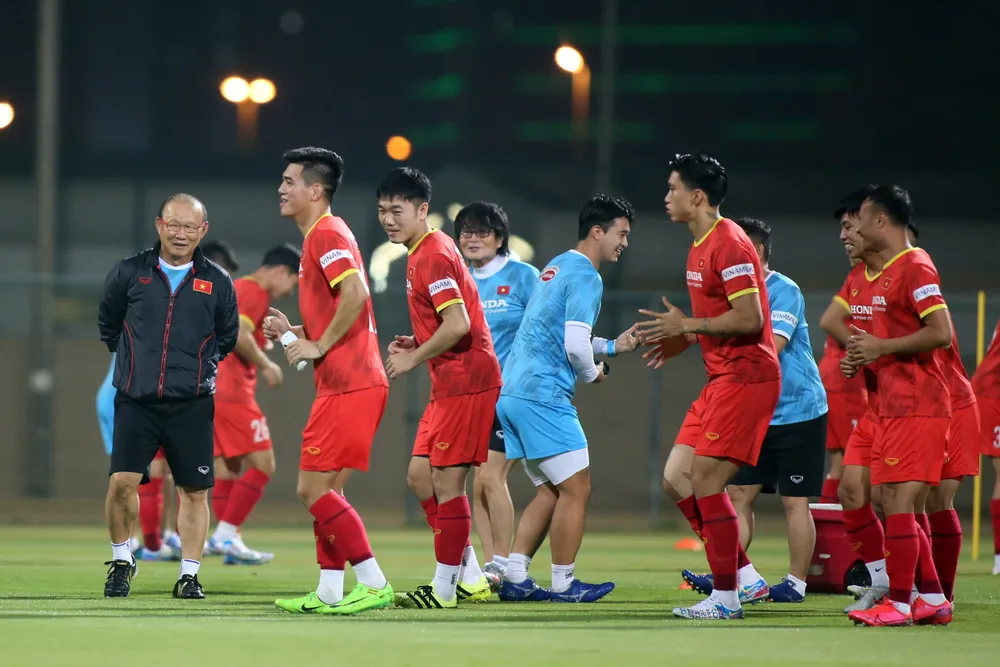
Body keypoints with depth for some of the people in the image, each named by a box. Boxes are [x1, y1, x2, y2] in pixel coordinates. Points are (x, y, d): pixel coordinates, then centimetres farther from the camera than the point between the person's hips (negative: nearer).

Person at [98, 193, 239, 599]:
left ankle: (189, 576, 12)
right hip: (135, 400, -1)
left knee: (194, 491, 1)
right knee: (122, 481, -12)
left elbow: (227, 338, 19)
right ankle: (121, 560, 9)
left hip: (192, 405, 1)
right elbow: (107, 322, 17)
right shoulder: (129, 273, 3)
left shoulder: (217, 283, 5)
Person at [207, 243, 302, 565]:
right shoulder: (255, 292, -8)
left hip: (205, 390, 10)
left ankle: (228, 540, 6)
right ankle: (226, 534, -11)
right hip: (231, 391, -10)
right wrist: (266, 365, -11)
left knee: (226, 471, 10)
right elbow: (238, 334, -22)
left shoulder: (233, 288, 20)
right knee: (262, 465, -7)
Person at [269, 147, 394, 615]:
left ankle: (375, 584, -11)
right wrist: (291, 334, 14)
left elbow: (355, 293, -26)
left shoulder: (326, 234, -10)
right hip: (346, 384, 11)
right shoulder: (321, 236, 22)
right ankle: (329, 593, 13)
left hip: (348, 386, -11)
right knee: (324, 491, 12)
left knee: (313, 488, -9)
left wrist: (318, 346, -18)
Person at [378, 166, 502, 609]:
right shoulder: (421, 254, 16)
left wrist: (413, 358, -13)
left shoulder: (433, 256, -15)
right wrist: (416, 345, 10)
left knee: (446, 482, -6)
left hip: (465, 382, -10)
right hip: (449, 385, 10)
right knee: (420, 477, 11)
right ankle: (471, 578, 16)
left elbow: (458, 325, -24)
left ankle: (444, 589, 0)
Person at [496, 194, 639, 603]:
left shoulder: (556, 268, 20)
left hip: (511, 393, 10)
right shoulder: (585, 277, -10)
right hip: (543, 395, -10)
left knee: (550, 492, 14)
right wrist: (593, 373, 1)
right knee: (576, 489, -2)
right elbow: (574, 345, -19)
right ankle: (563, 584, 1)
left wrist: (613, 346, 22)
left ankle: (514, 579, 10)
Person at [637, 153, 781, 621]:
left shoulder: (729, 244, -16)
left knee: (704, 480, -10)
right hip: (721, 378, 10)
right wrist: (678, 339, 10)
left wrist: (687, 326, -16)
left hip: (746, 377, -10)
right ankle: (746, 577, 12)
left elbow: (749, 319, -22)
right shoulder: (700, 247, 16)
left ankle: (725, 596, -2)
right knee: (675, 479, 7)